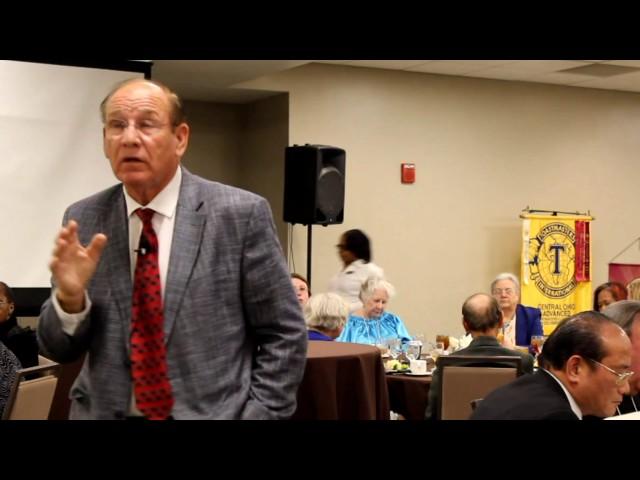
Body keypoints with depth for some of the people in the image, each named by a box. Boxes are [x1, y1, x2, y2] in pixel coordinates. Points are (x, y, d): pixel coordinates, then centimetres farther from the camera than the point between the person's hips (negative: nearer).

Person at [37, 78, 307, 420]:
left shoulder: (240, 214, -10)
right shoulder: (84, 221, -1)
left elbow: (283, 335, -6)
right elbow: (59, 350, 2)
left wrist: (256, 415, -13)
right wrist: (70, 297, -17)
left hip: (213, 413, -3)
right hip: (105, 413, 3)